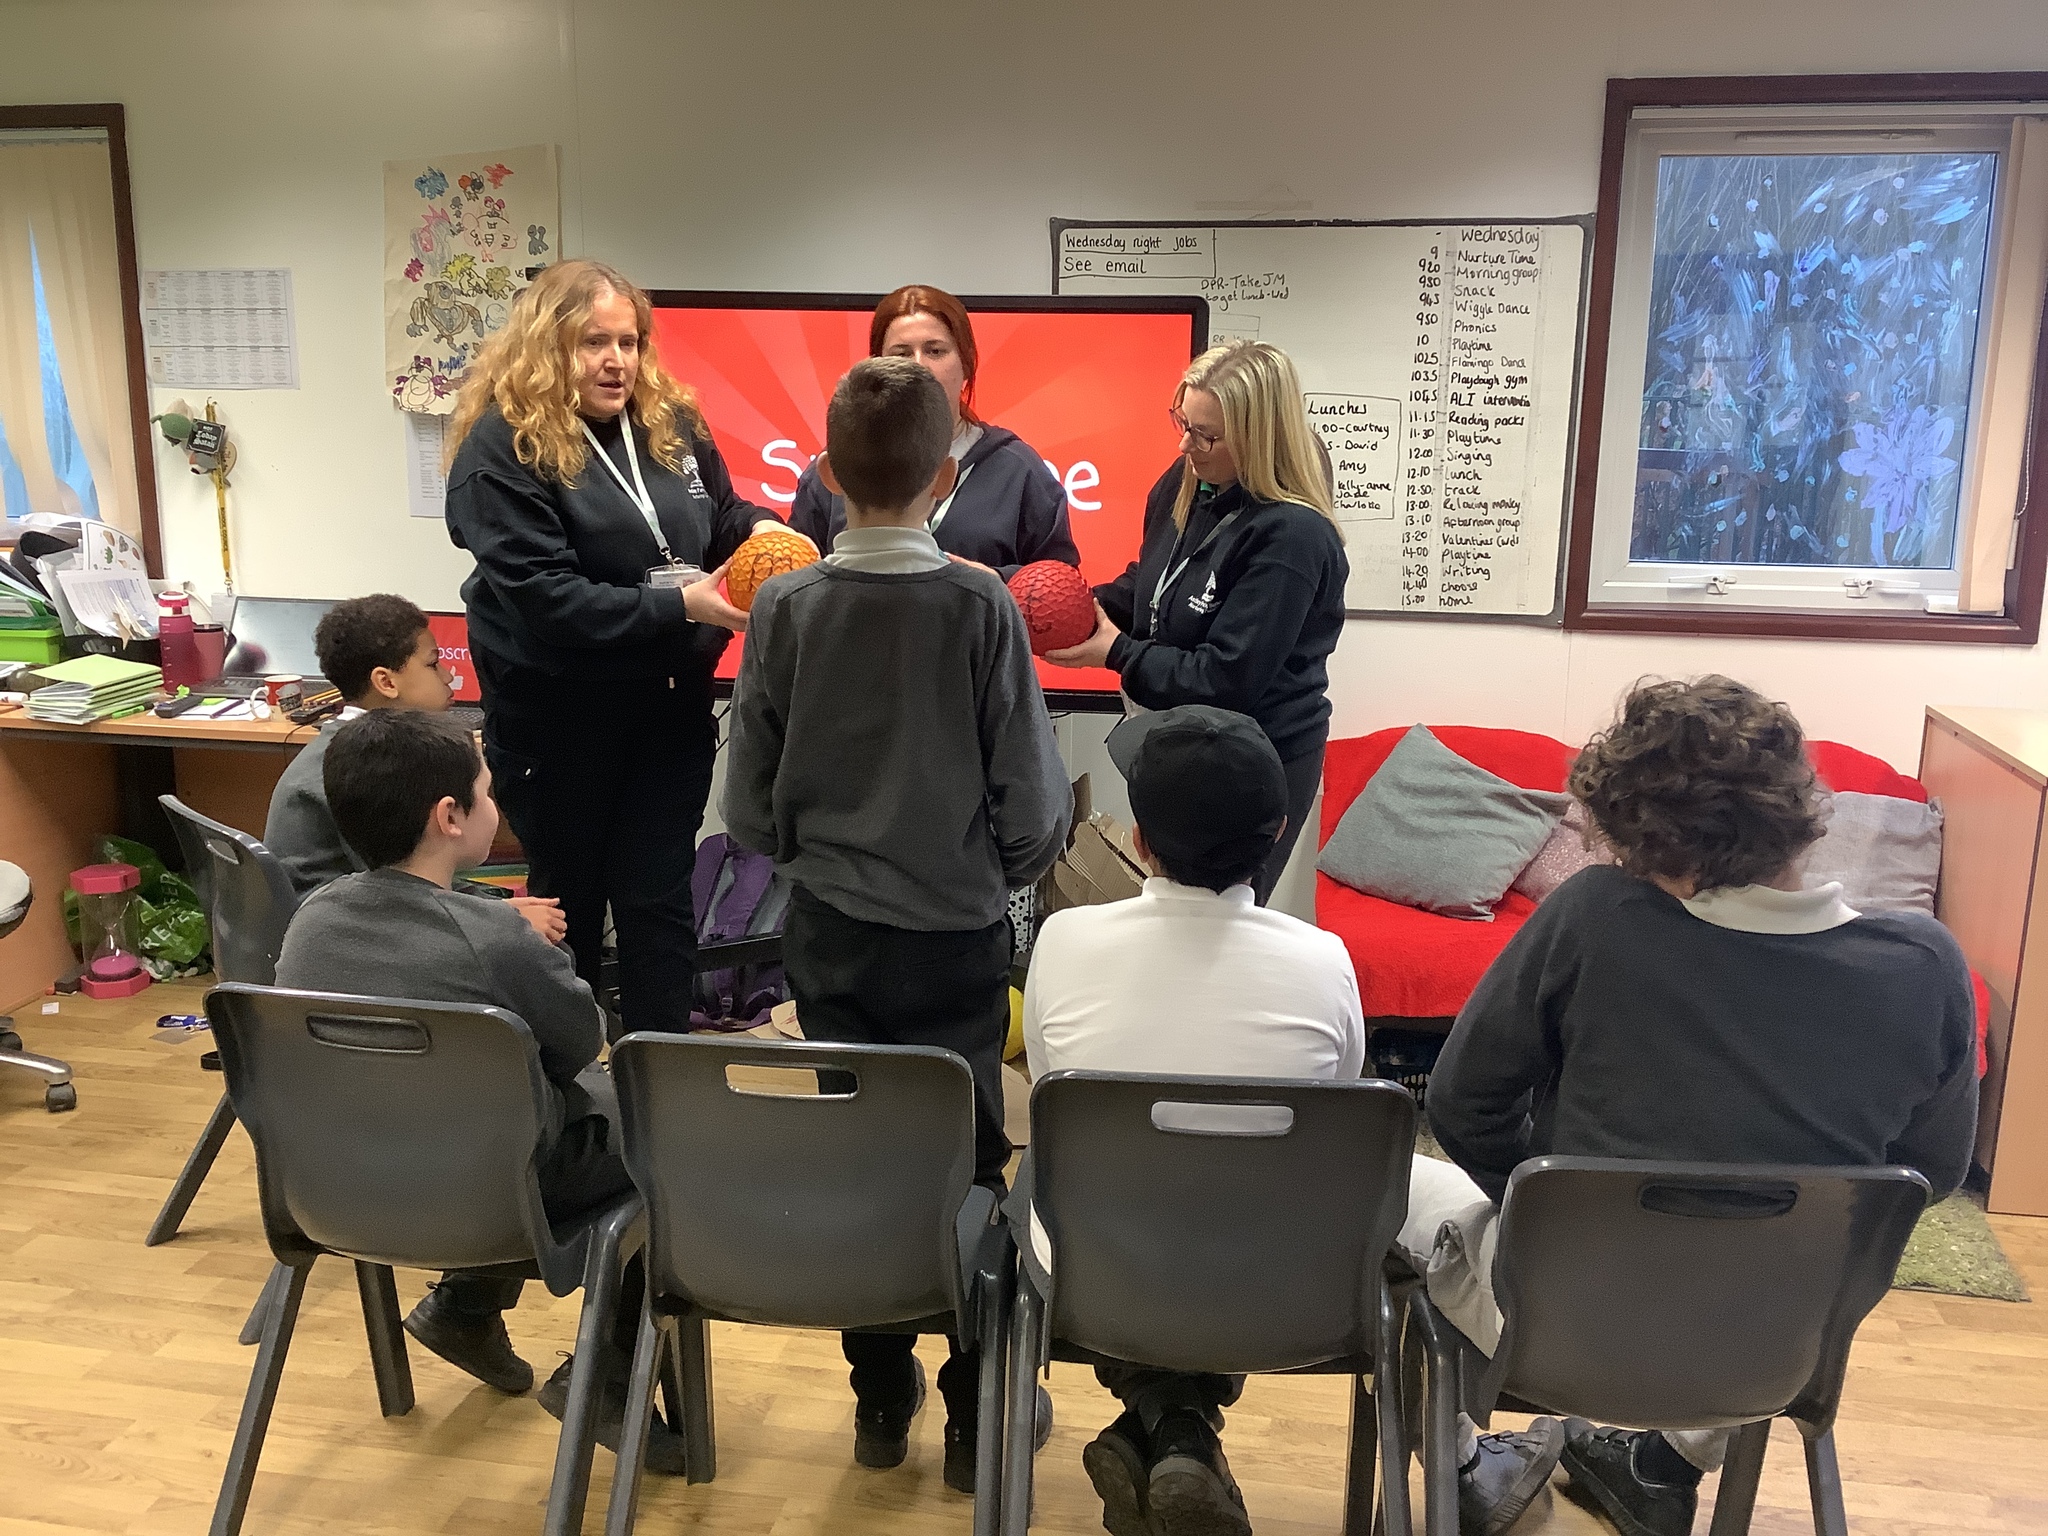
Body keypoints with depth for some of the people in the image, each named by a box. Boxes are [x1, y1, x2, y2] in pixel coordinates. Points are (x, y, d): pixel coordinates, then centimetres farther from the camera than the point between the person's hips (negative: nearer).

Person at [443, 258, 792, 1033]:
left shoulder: (670, 421, 2)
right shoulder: (502, 447, -15)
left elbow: (721, 515, 16)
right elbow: (544, 597, -22)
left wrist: (763, 528, -8)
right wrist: (679, 604, -27)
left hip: (670, 702, 4)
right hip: (559, 714, -4)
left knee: (659, 900, 10)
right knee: (569, 900, 13)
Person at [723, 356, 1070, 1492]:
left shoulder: (784, 608, -7)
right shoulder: (981, 607, -14)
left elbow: (749, 809, -3)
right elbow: (1032, 806, -10)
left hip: (828, 932, 2)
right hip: (956, 937, -2)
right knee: (966, 1163, 10)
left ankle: (881, 1398, 29)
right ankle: (976, 1412, 22)